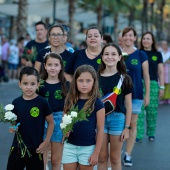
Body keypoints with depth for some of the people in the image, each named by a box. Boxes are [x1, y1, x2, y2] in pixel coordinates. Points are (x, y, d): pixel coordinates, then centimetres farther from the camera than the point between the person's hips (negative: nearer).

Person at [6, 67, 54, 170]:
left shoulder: (42, 102, -9)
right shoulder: (16, 102, 0)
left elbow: (51, 123, -1)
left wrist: (46, 142, -5)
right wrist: (13, 127, -10)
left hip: (36, 148, -3)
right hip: (17, 147, 3)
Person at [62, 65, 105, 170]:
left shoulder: (97, 103, -8)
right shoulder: (70, 101, 3)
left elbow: (100, 129, -6)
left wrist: (96, 153, -7)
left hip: (88, 148, -3)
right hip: (69, 146, 3)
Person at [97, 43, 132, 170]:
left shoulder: (124, 79, -1)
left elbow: (128, 105, 0)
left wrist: (127, 127, -3)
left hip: (118, 118, -1)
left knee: (115, 158, 8)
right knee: (102, 157, 8)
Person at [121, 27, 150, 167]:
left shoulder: (141, 55, 0)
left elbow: (146, 76, 1)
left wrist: (147, 95, -3)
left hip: (135, 94, -1)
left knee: (132, 124, 2)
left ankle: (128, 155, 8)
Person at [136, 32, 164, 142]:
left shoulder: (157, 54, 8)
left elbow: (161, 72, 9)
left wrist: (162, 87, 4)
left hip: (153, 84, 1)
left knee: (152, 110, 3)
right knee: (139, 110, -6)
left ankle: (151, 133, 18)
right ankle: (138, 135, -1)